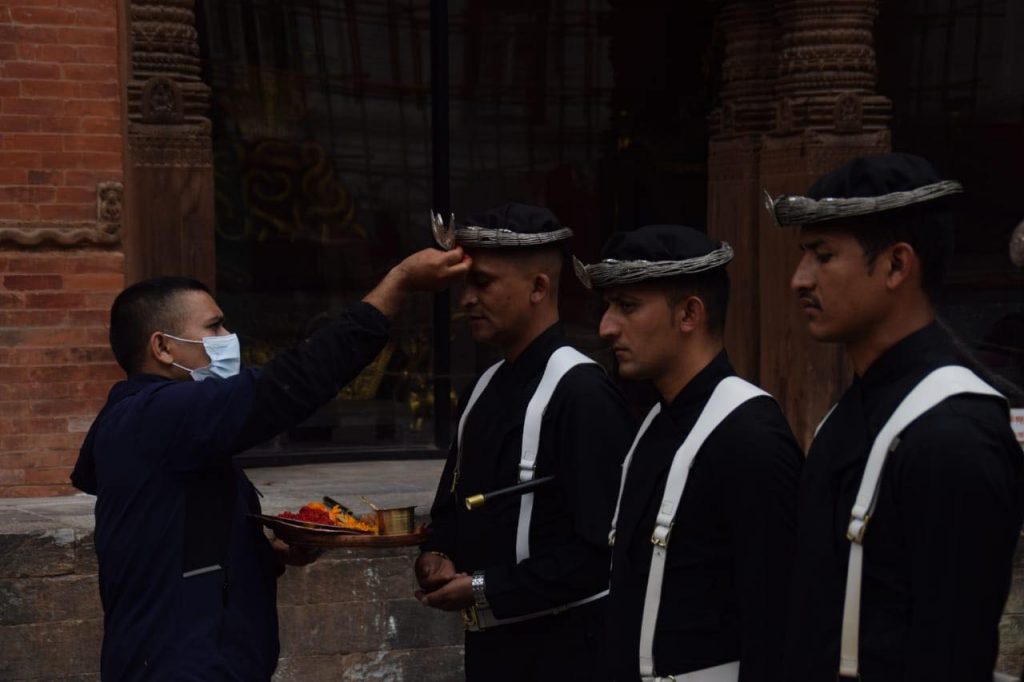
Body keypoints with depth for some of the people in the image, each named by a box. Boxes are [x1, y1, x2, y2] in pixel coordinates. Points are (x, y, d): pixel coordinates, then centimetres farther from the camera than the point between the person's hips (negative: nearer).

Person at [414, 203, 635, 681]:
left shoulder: (582, 394, -17)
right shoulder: (485, 388, 8)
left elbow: (600, 547, -20)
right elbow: (455, 501, 19)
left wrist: (485, 590, -17)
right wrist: (435, 557, -2)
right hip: (489, 638, 8)